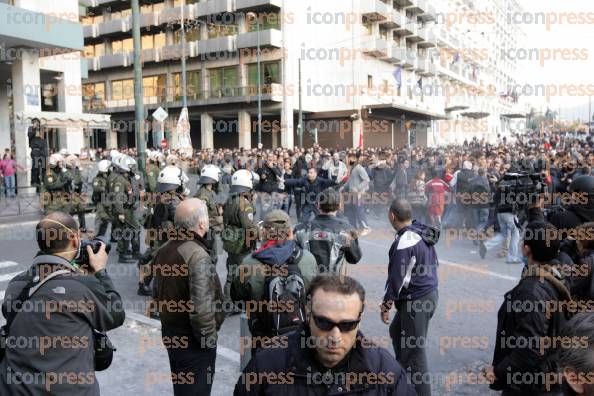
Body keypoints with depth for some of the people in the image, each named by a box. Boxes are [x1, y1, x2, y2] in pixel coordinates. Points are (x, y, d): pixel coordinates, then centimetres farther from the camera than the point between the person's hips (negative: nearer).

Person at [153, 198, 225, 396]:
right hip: (192, 341, -8)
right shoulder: (198, 255, -24)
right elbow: (201, 308, -29)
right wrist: (209, 339, -15)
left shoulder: (163, 250, 4)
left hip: (170, 333, 8)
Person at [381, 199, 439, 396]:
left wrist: (386, 305, -9)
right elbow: (433, 263, 14)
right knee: (396, 331, 26)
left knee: (415, 350, 0)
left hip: (416, 300, -10)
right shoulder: (423, 233, 4)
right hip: (429, 292, 10)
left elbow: (396, 277, -20)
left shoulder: (404, 241, -23)